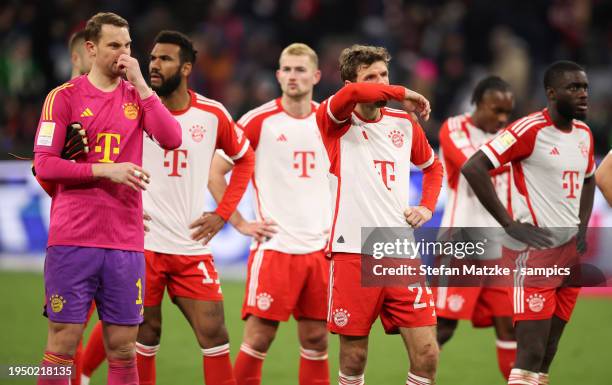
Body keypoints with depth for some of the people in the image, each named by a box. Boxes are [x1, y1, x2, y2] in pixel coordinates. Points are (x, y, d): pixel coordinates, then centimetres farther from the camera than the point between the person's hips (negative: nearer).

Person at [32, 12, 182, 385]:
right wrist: (106, 170, -13)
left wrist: (140, 84, -6)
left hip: (126, 240, 3)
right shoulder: (64, 96, 1)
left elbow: (172, 139, -4)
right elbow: (44, 165, -6)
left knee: (123, 347, 4)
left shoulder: (137, 95, 12)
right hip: (73, 239, -3)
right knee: (63, 342, -4)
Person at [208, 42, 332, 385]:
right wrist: (240, 223, -7)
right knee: (259, 336, -6)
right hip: (274, 246, -4)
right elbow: (215, 172, -2)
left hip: (319, 247, 4)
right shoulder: (259, 121, -4)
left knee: (316, 338, 6)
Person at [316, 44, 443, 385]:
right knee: (354, 356, 2)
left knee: (426, 353, -5)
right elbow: (353, 94, -27)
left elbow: (433, 166, 30)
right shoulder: (337, 123, -3)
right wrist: (404, 94, -13)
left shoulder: (405, 124, 11)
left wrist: (427, 207, 13)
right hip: (353, 252, -4)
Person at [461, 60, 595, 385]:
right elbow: (473, 168, -18)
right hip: (536, 248, -8)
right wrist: (510, 224, -17)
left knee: (548, 353, 8)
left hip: (571, 249, 8)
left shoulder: (584, 133, 11)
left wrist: (583, 227, 12)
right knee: (530, 354, -12)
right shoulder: (530, 130, -13)